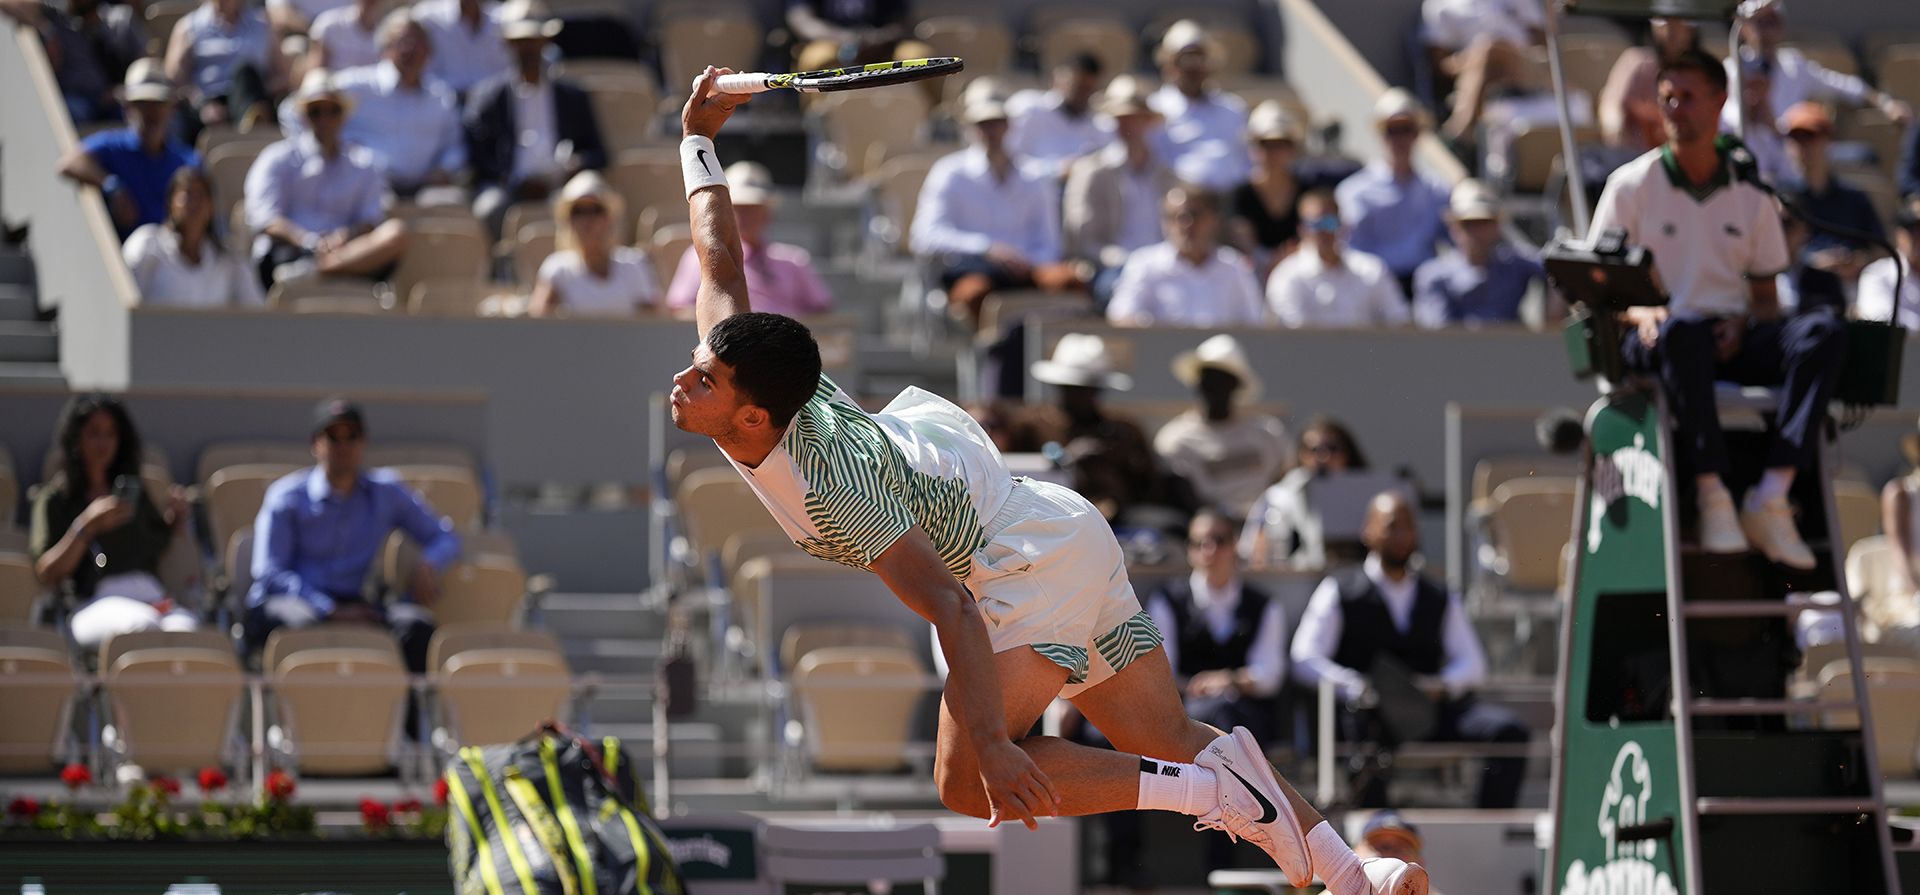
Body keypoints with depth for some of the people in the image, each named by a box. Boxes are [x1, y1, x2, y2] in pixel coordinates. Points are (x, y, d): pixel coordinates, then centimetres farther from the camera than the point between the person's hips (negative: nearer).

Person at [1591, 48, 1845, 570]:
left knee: (1823, 333, -27)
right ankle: (1712, 494, -40)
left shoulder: (1750, 198, 16)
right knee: (1684, 328, -42)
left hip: (1731, 338, 3)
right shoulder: (1631, 186, 8)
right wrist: (1639, 313, -17)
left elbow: (1766, 299, 19)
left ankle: (1770, 501, -35)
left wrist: (1743, 325, -6)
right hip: (1656, 343, -3)